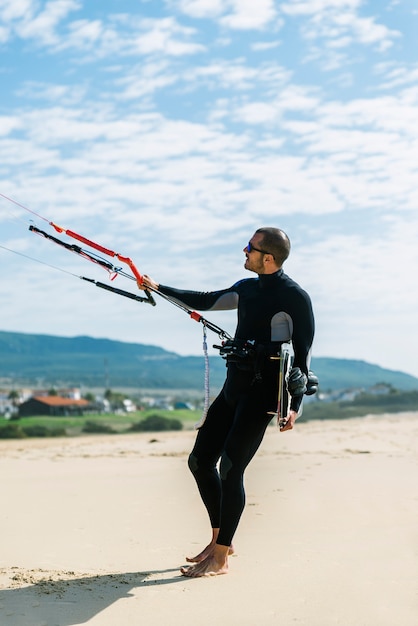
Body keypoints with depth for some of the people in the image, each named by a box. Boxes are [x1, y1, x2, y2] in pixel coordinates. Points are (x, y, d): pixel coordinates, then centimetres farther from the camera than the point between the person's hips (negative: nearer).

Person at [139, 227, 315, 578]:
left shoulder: (295, 297, -9)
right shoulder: (247, 288, 14)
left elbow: (304, 353, -9)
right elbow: (205, 302, 27)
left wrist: (295, 406, -15)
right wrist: (159, 289, 29)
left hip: (262, 391, -9)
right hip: (234, 387, 9)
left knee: (230, 468, -13)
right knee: (200, 460, 9)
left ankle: (220, 559, -3)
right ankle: (220, 540, 23)